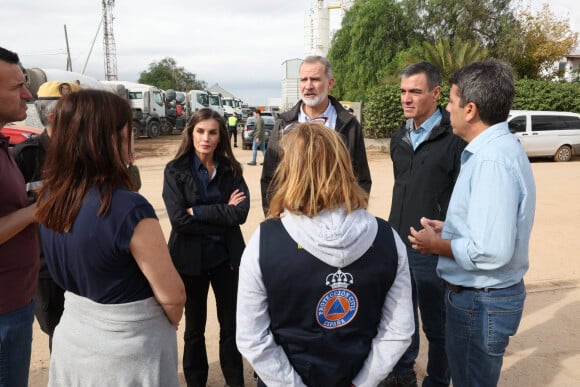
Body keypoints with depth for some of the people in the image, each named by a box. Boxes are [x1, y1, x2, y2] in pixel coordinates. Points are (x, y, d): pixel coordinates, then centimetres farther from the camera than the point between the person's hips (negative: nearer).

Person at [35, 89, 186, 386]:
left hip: (72, 339, 6)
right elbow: (171, 295, -21)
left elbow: (71, 269, 7)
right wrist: (169, 326, -1)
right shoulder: (129, 208, -29)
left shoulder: (50, 197, -6)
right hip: (127, 352, -6)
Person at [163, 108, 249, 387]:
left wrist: (198, 212, -18)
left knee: (231, 324, 13)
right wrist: (223, 213, -16)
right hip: (190, 258, -2)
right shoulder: (175, 170, -7)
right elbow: (178, 219, -18)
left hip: (226, 256, 2)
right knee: (194, 327, 16)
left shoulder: (231, 169, -1)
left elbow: (241, 212, -13)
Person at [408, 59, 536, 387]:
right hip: (483, 294, 10)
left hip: (481, 301, -10)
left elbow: (492, 251, -31)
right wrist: (449, 229, 7)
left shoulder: (492, 159, -26)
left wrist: (437, 245, -16)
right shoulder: (498, 147, 7)